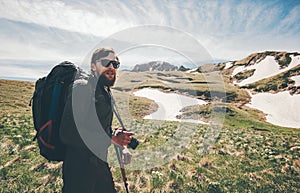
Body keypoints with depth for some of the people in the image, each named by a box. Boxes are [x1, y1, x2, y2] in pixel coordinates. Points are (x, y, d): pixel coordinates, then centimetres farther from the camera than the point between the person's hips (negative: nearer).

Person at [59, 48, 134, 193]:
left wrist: (121, 145, -1)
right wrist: (110, 139, -24)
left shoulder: (107, 94, 8)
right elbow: (67, 134, -25)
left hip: (101, 164, 8)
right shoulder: (82, 88, -17)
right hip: (79, 169, -8)